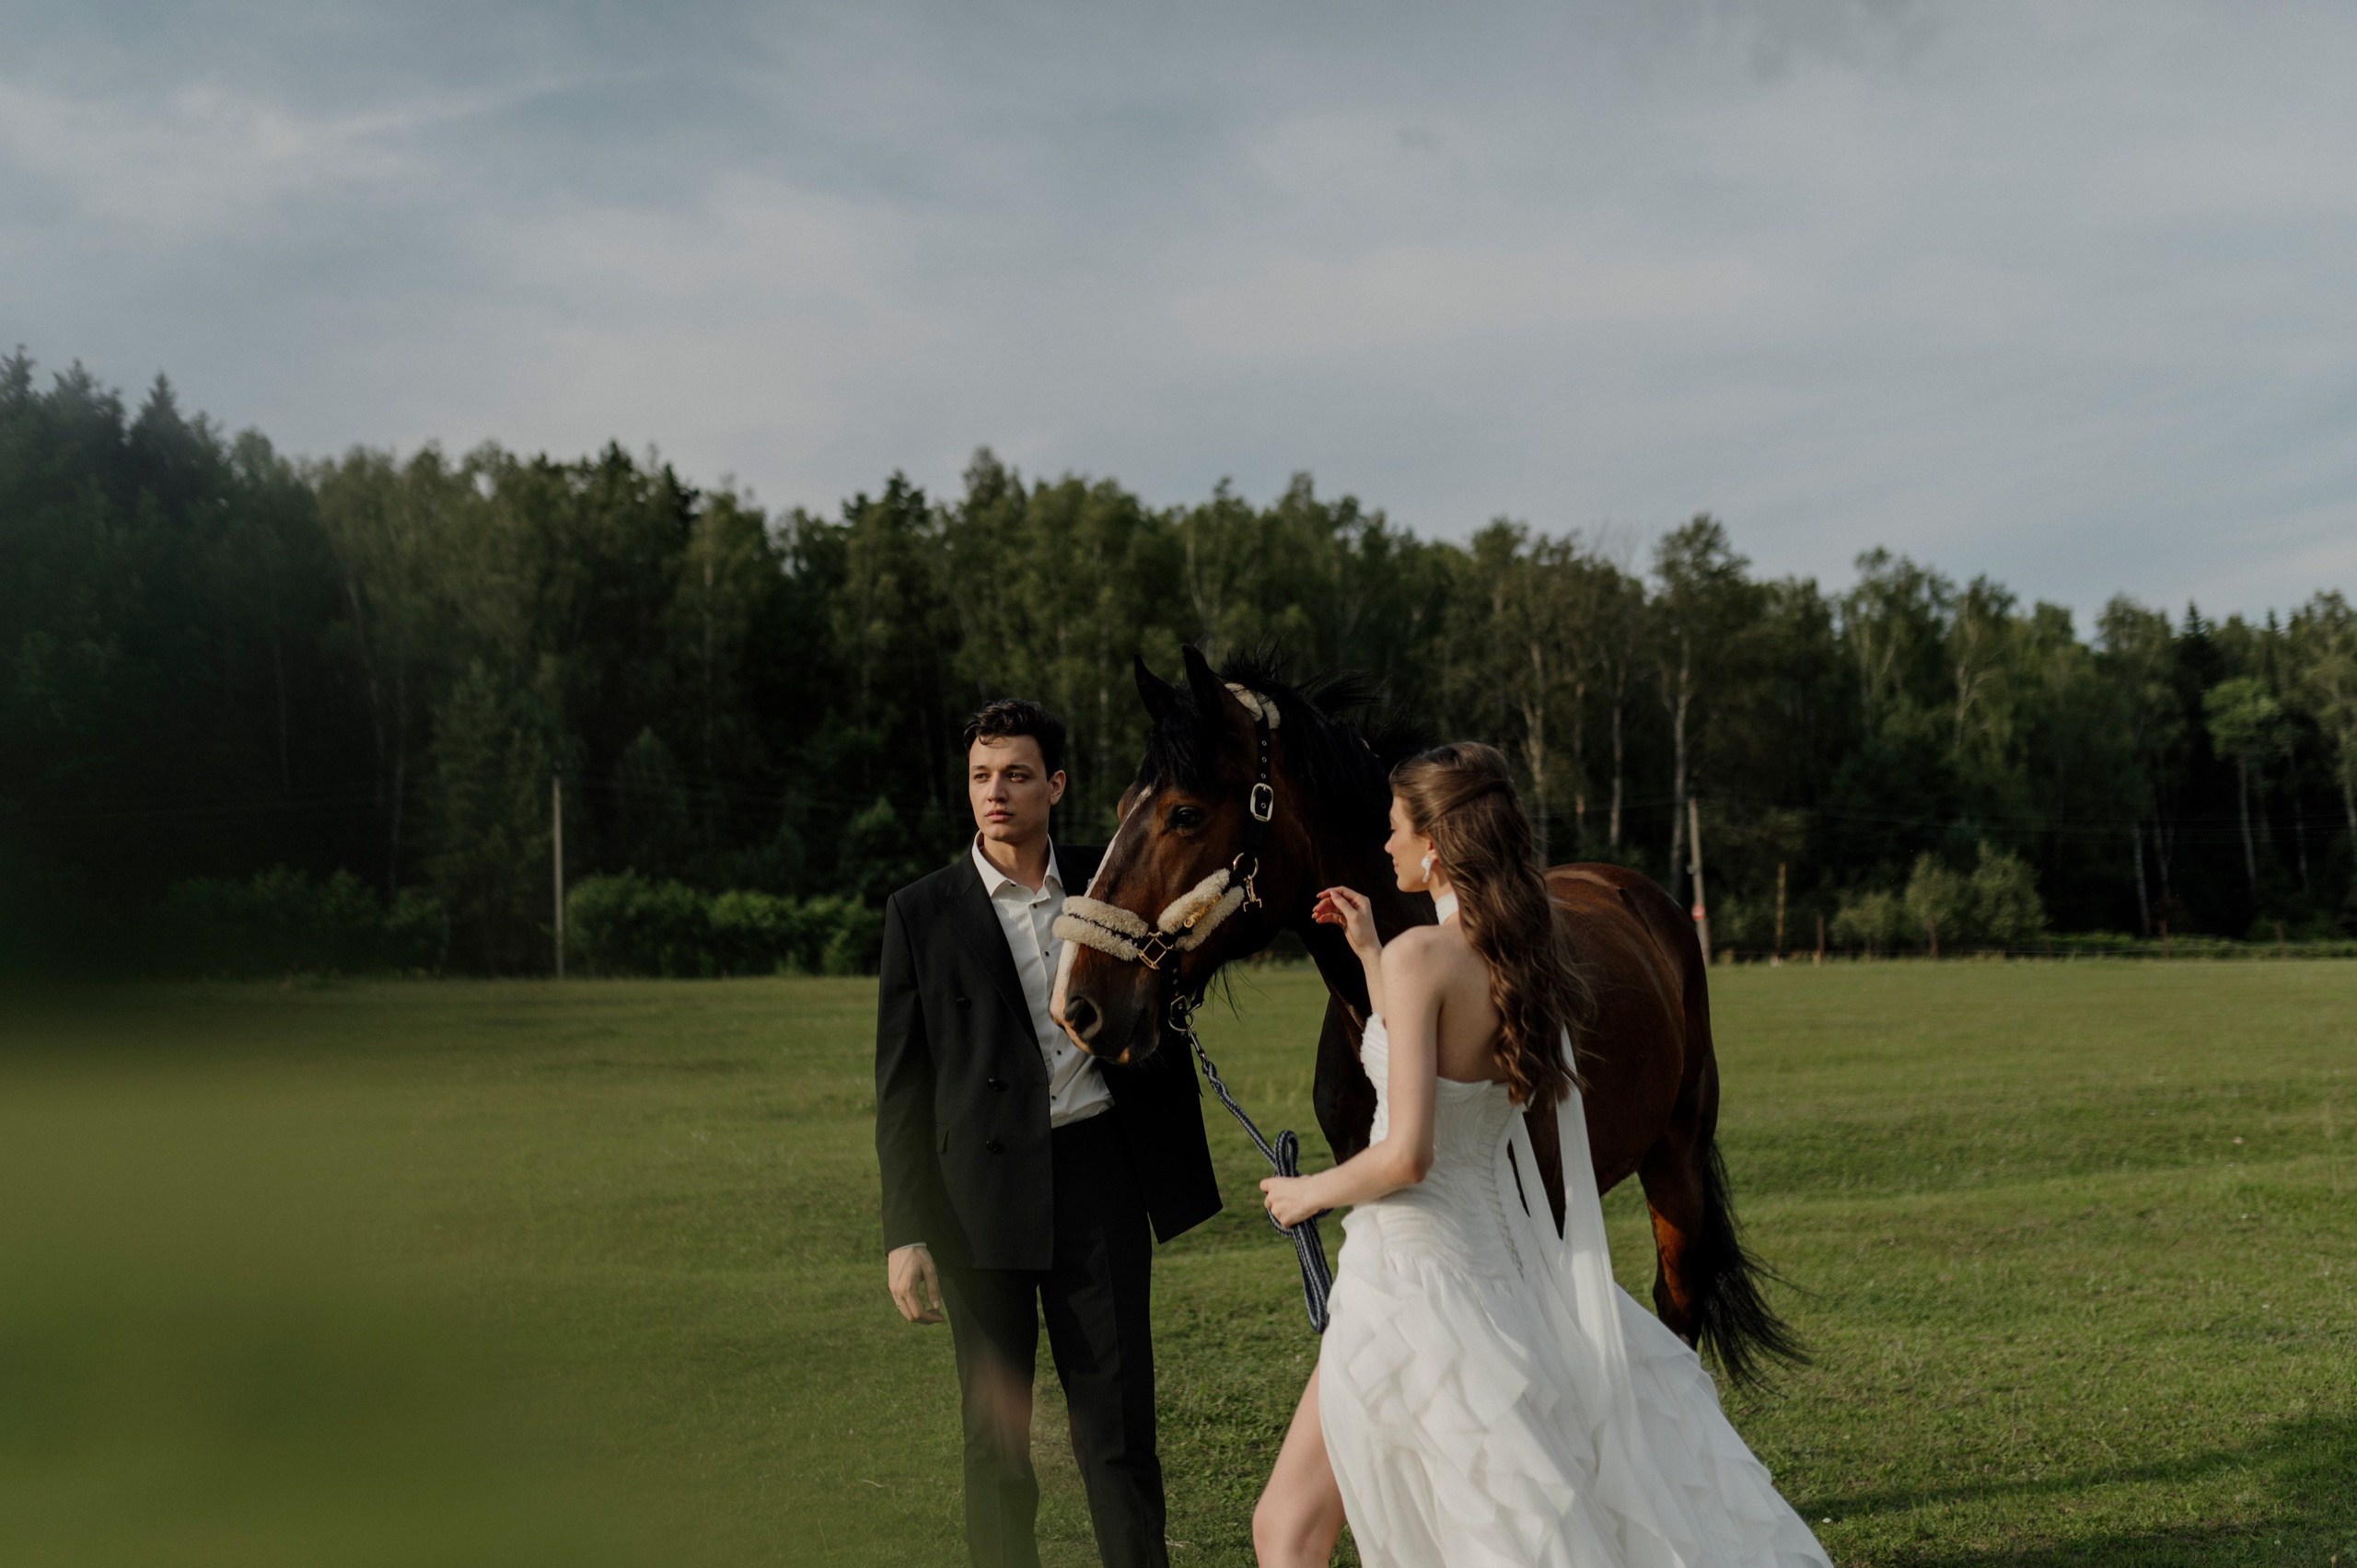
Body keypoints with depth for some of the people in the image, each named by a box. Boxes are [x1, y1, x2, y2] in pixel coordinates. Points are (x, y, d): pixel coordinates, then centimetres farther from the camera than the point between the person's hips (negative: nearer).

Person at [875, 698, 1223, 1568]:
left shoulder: (1105, 882, 6)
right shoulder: (922, 912, 0)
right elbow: (901, 1086, 0)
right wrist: (905, 1233, -4)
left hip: (1100, 1176, 2)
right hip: (983, 1192, -1)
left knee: (1119, 1421, 6)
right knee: (996, 1430, 9)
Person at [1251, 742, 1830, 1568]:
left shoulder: (1420, 954, -19)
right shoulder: (1526, 951, 5)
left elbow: (1406, 1155, -23)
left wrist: (1310, 1191, -6)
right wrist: (1367, 953, 20)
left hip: (1412, 1273, -8)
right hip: (1497, 1254, 8)